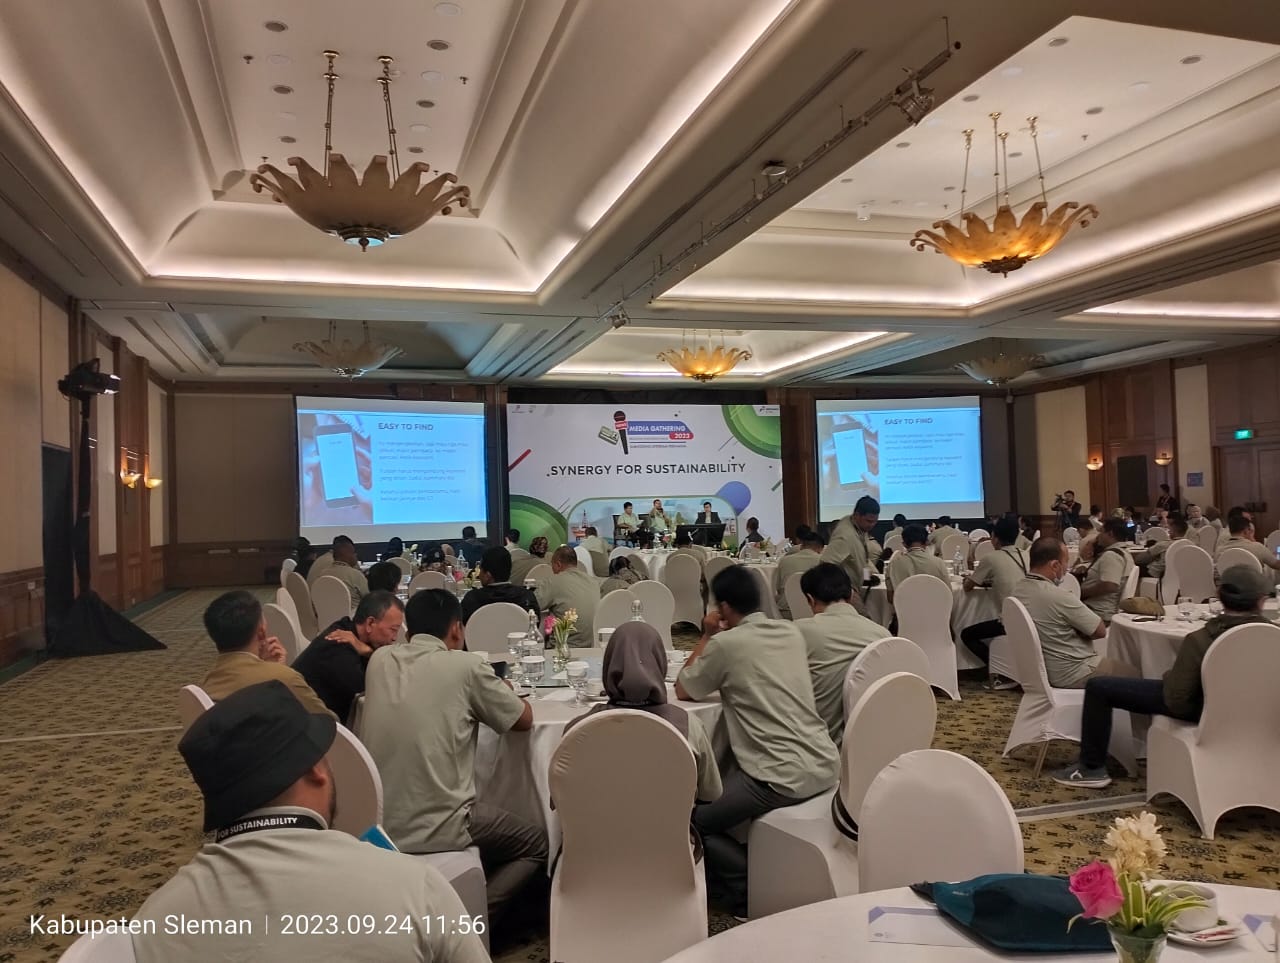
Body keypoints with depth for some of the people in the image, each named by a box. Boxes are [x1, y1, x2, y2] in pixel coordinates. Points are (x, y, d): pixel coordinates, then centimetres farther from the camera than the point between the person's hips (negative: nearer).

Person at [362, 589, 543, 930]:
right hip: (435, 830, -6)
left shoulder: (380, 660, 4)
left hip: (376, 825, 7)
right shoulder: (465, 665, -10)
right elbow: (524, 719, 2)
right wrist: (502, 692, 21)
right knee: (536, 843, 18)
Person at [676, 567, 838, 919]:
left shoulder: (726, 643, -10)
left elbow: (682, 691, 5)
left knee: (691, 818, 7)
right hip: (824, 765, 8)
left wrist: (707, 636, 9)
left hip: (785, 778, -8)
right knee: (735, 774, 31)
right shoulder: (791, 632, 10)